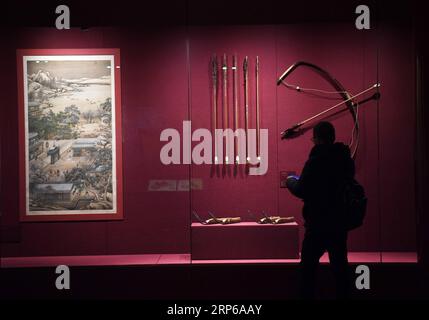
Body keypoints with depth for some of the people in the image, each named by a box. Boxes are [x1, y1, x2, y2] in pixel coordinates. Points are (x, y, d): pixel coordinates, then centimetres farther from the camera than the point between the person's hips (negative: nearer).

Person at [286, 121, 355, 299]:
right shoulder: (346, 159, 4)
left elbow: (301, 191, -14)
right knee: (340, 265, 13)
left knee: (308, 265, 4)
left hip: (318, 224, -6)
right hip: (340, 222, 6)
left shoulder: (316, 160, -15)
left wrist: (291, 181, 6)